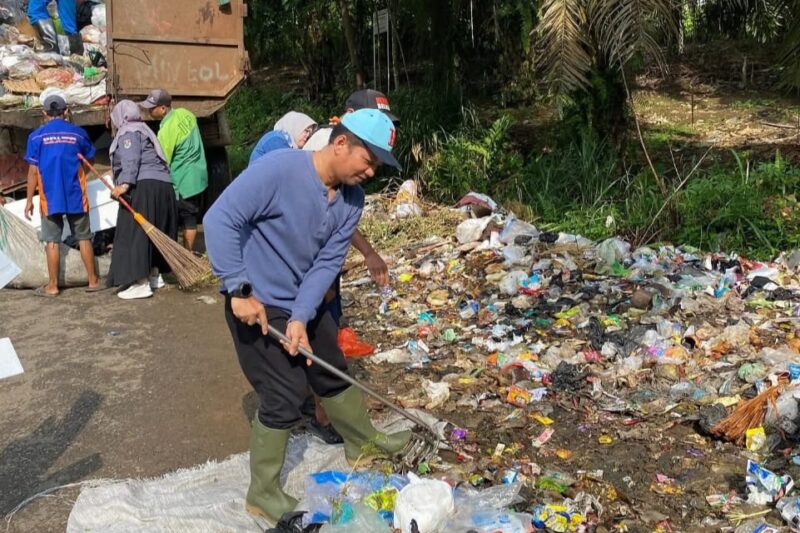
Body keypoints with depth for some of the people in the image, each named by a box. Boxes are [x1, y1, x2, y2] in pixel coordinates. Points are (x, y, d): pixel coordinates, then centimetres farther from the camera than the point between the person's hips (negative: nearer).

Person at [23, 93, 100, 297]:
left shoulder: (36, 136, -3)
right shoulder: (78, 133, 0)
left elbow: (33, 172, -5)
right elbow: (89, 159, 15)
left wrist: (29, 200, 1)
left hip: (50, 198, -1)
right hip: (76, 196, 1)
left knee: (52, 241, 4)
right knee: (84, 238, 9)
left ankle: (52, 286, 8)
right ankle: (93, 280, 13)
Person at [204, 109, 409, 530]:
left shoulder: (352, 198, -5)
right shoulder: (277, 169, -26)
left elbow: (327, 262, -7)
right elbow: (220, 220, -26)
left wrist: (301, 317, -18)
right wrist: (240, 290, -26)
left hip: (305, 305, 7)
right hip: (256, 306, -7)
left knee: (333, 374, 21)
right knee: (284, 397, -4)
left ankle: (363, 441, 44)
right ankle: (263, 494, 15)